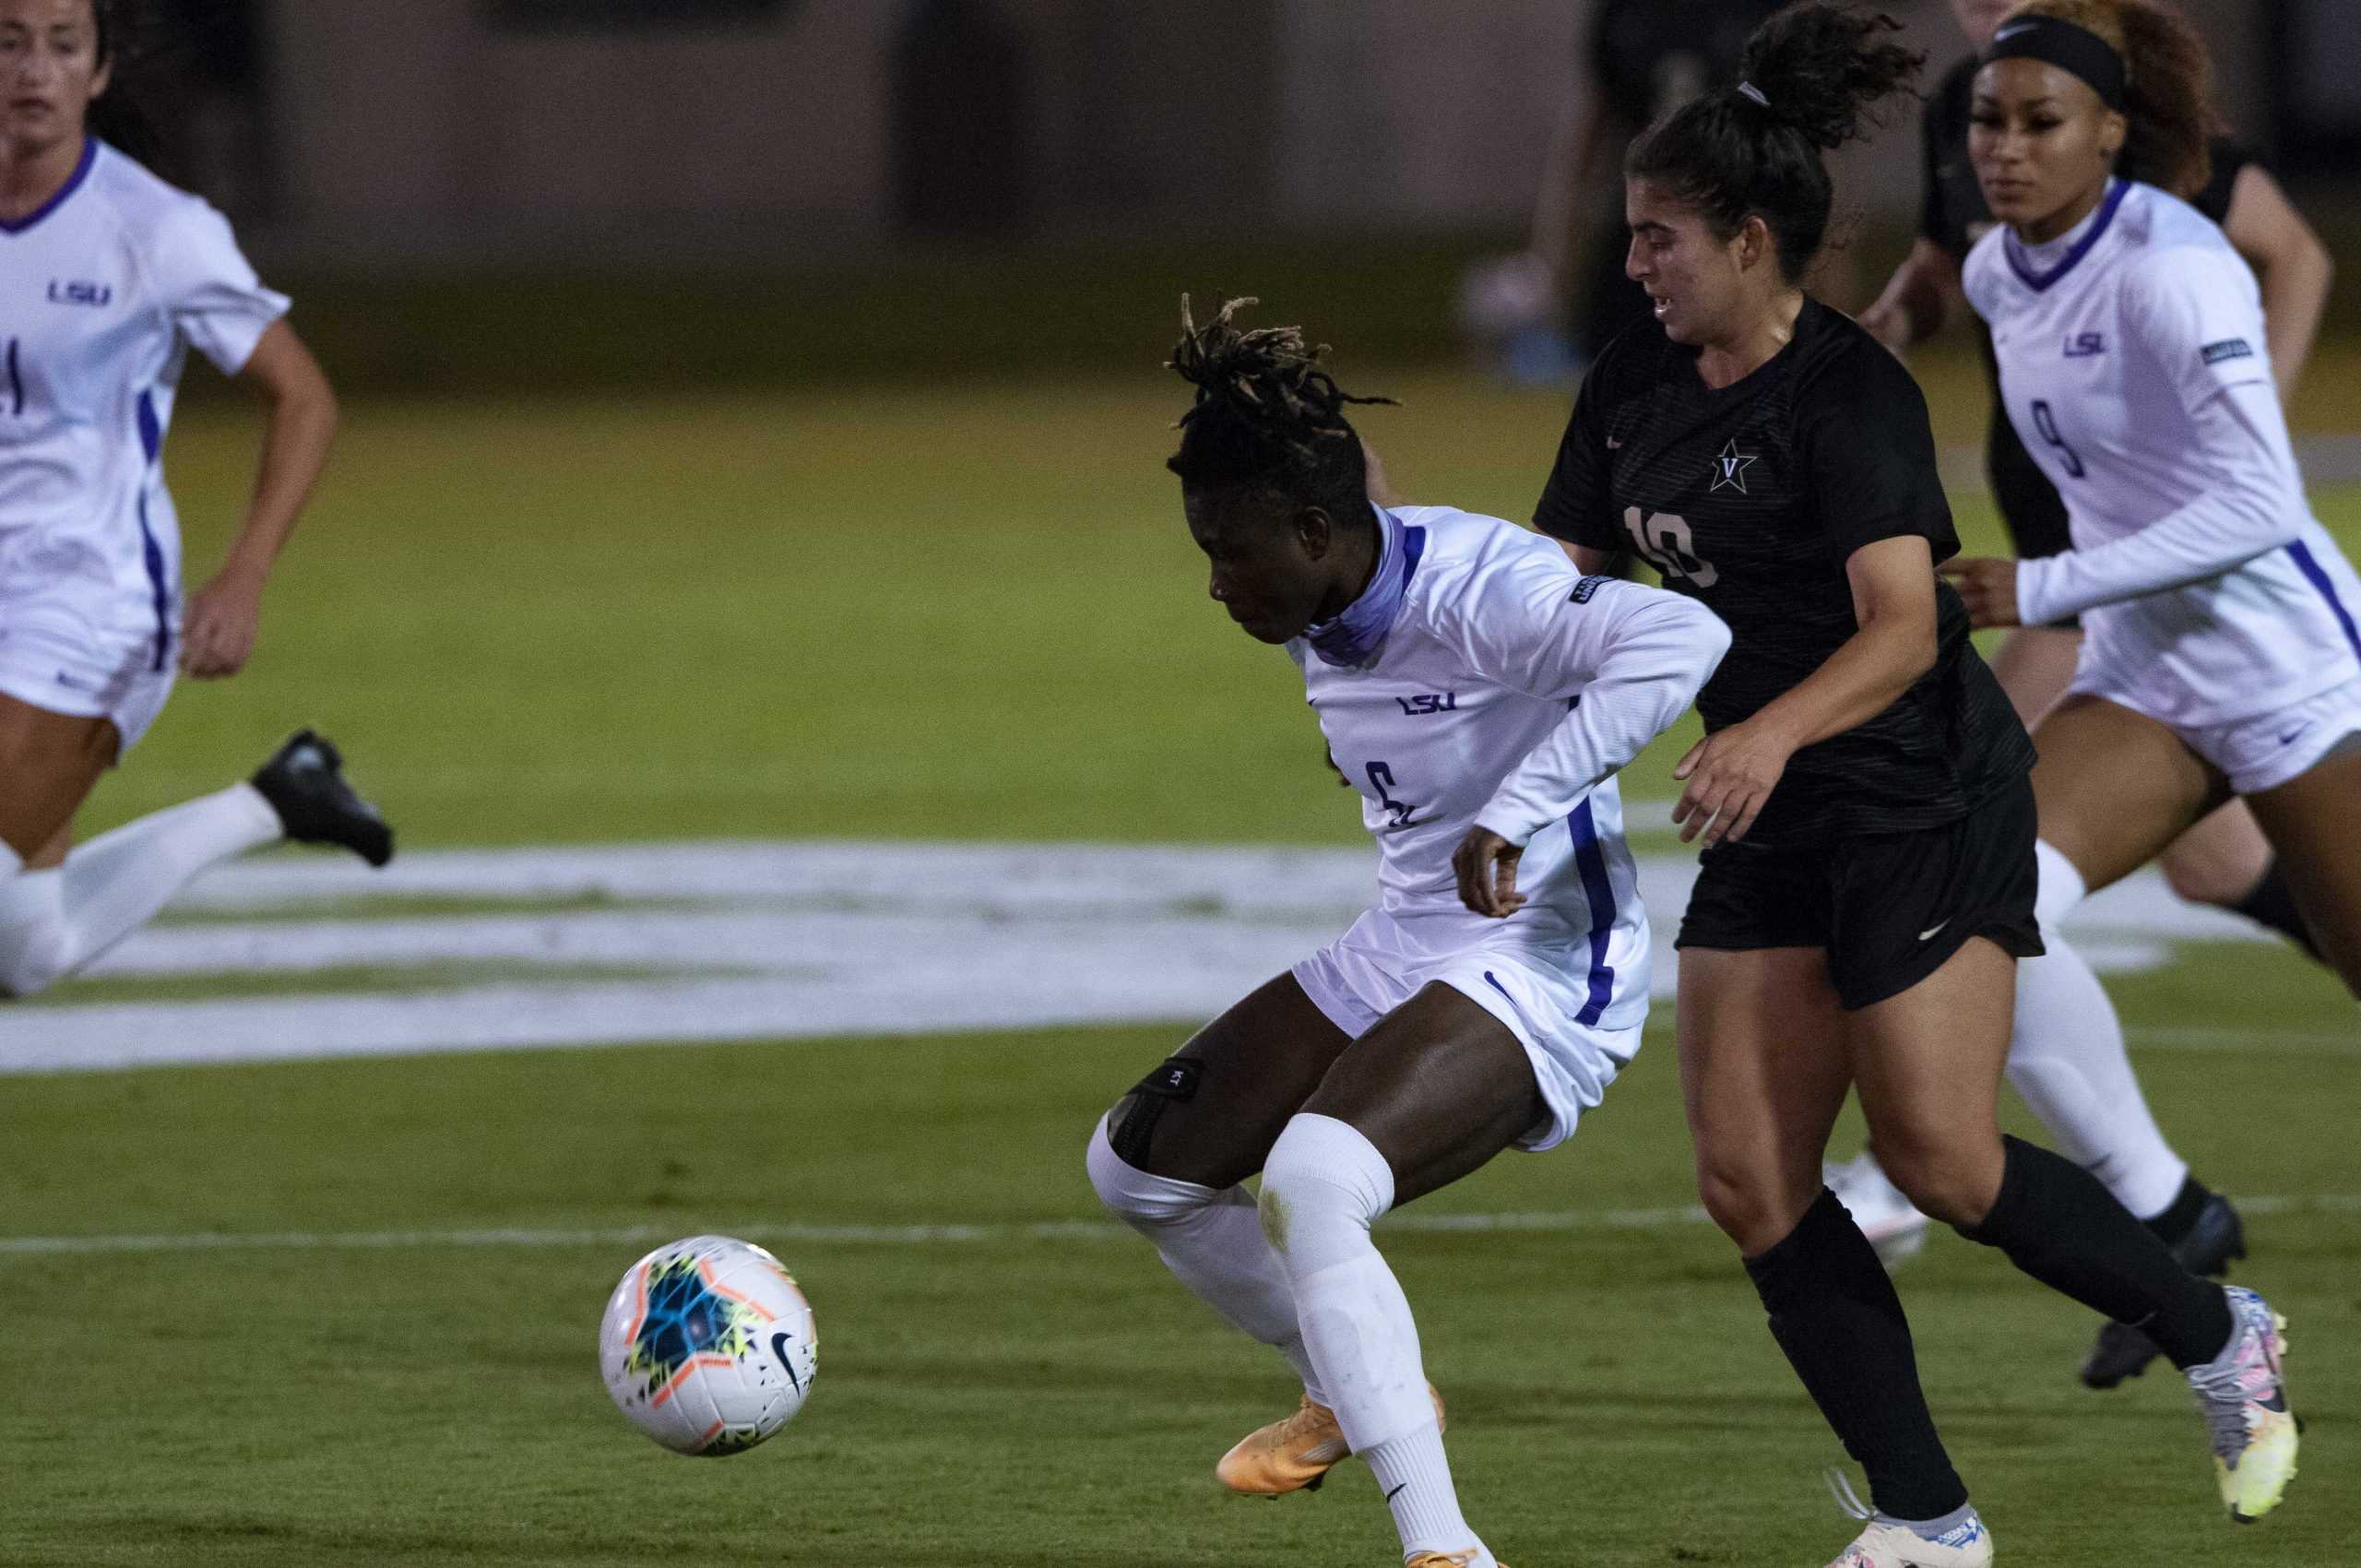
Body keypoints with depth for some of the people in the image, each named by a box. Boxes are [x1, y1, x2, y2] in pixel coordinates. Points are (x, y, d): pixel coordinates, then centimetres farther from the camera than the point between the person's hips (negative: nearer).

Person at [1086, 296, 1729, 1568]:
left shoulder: (1471, 591, -25)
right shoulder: (1318, 617, 2)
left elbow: (1682, 638, -40)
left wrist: (1514, 813, -40)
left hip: (1538, 968, -10)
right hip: (1400, 952, 10)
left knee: (1310, 1182, -34)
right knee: (1137, 1165, 14)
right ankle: (1354, 1395, 34)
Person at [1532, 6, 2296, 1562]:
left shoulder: (1849, 395, -20)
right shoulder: (1635, 385, 4)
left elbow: (1901, 626, -31)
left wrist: (1771, 734, -46)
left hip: (1926, 798, -8)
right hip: (1775, 823, 8)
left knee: (1941, 1158, -9)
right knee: (1749, 1179, -1)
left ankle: (2219, 1335, 16)